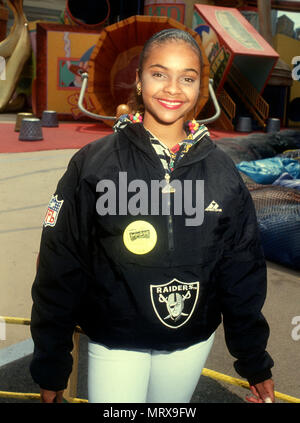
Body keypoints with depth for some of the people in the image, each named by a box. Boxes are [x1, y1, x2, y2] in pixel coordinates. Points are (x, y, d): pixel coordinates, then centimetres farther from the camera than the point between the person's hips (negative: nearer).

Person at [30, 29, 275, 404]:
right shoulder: (93, 165, -11)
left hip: (192, 343, 3)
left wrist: (255, 362, 8)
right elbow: (59, 270, -7)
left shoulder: (222, 173, -4)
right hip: (114, 343, -2)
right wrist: (51, 366, -3)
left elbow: (242, 274, 3)